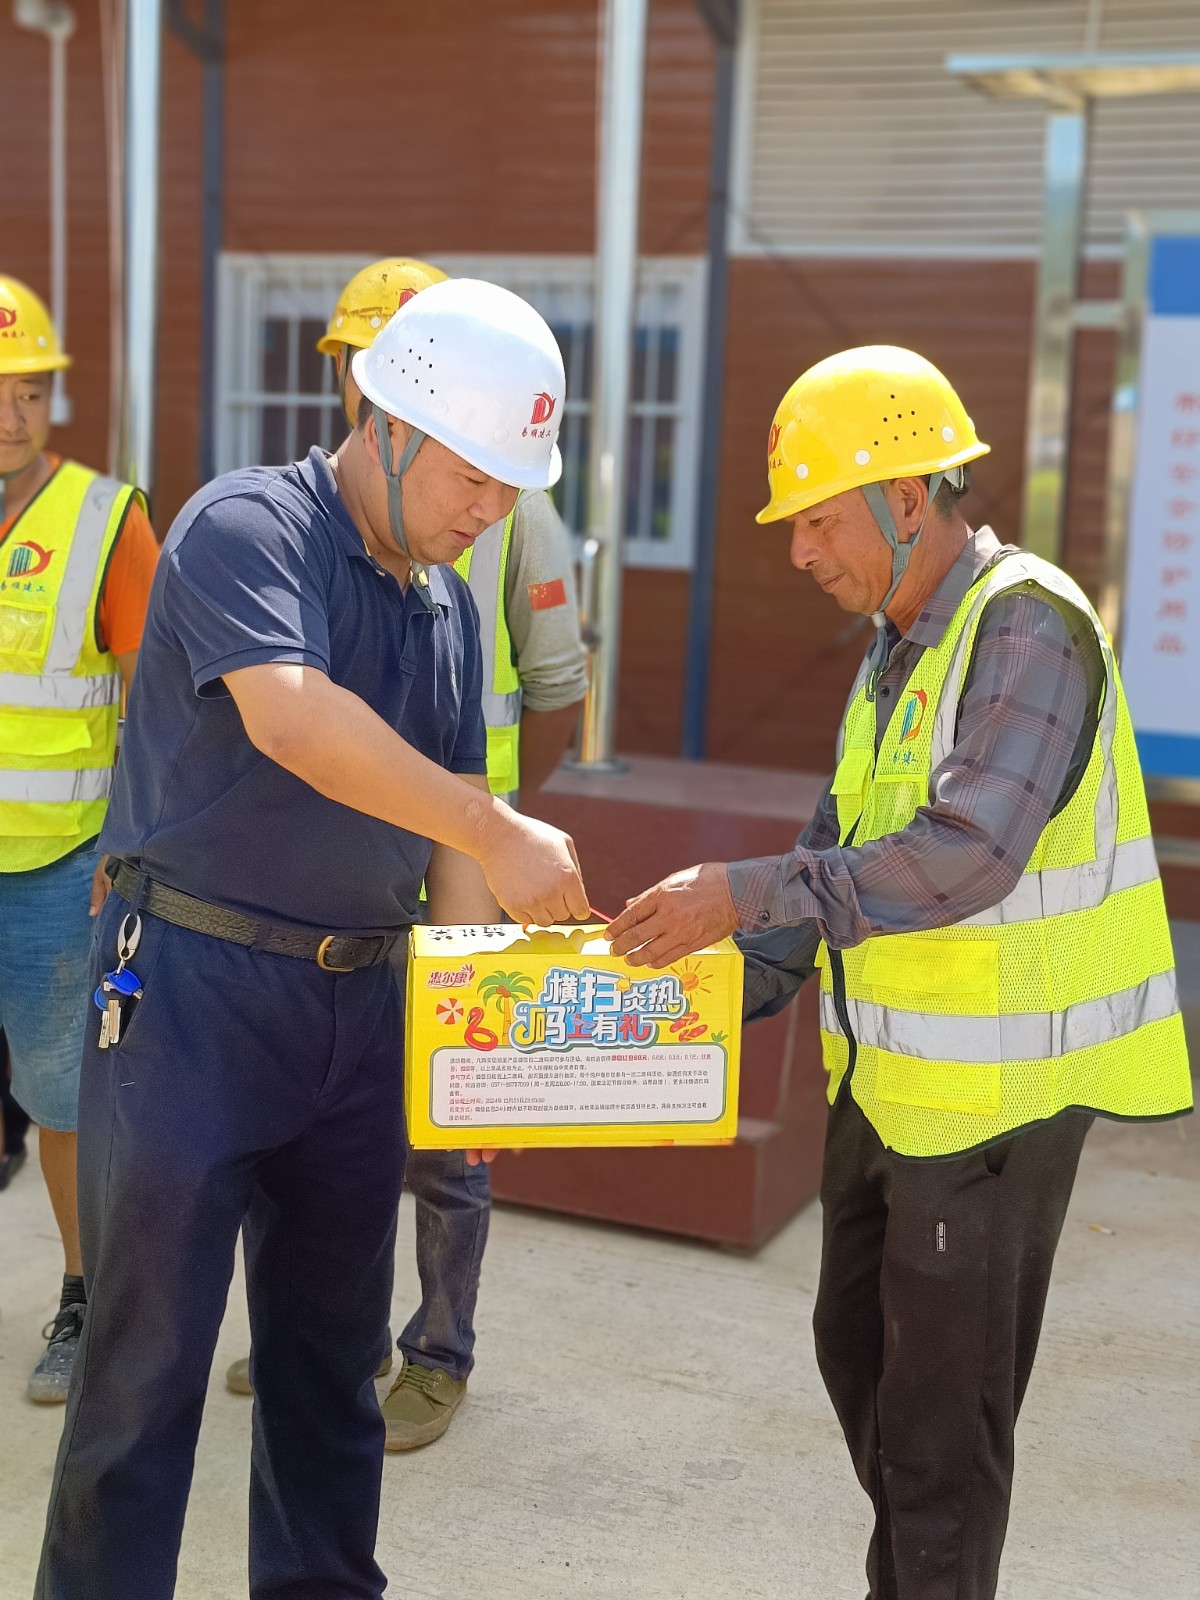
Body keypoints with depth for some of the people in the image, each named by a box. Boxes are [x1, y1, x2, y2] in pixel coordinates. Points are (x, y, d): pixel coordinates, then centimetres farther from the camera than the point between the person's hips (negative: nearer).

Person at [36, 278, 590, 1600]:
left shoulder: (447, 602, 12)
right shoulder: (245, 526, -11)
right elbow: (291, 718, -29)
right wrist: (498, 836, -29)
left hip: (358, 999, 7)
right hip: (190, 991, -7)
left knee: (333, 1343, 16)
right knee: (148, 1352, 2)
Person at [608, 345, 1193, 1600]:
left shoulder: (1028, 627, -18)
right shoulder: (897, 650, 11)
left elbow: (964, 856, -30)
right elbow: (838, 857, 12)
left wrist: (745, 894, -28)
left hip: (993, 1090, -9)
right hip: (882, 1075, 9)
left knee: (942, 1404, 4)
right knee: (856, 1350, 22)